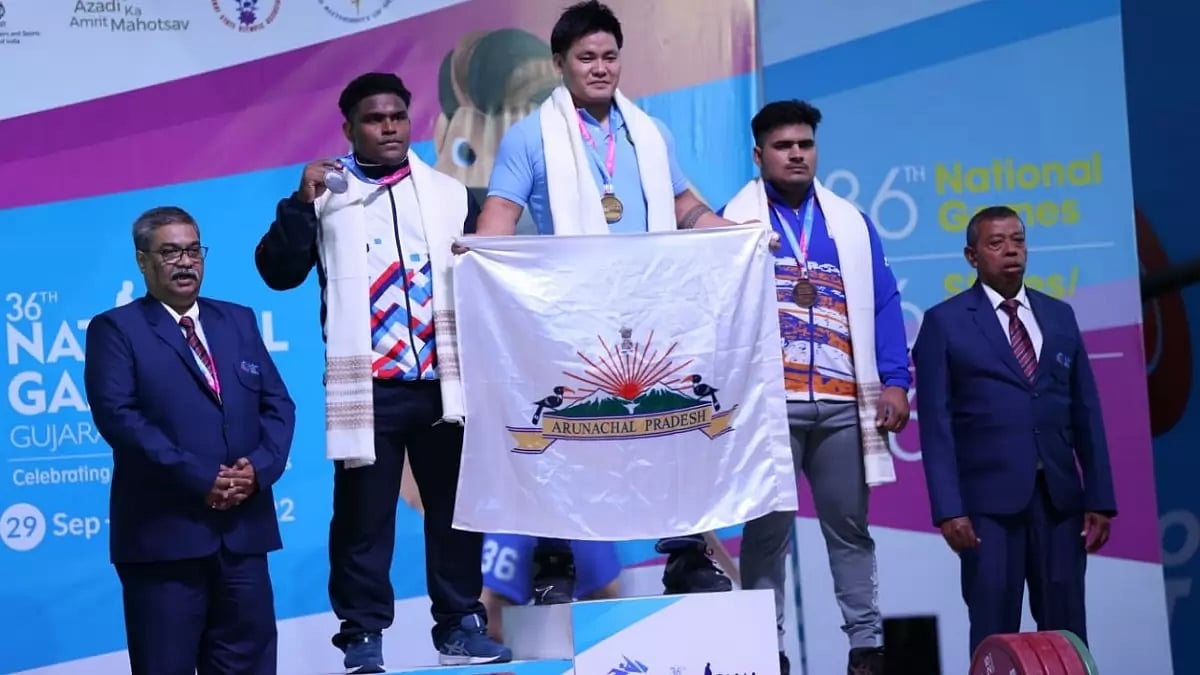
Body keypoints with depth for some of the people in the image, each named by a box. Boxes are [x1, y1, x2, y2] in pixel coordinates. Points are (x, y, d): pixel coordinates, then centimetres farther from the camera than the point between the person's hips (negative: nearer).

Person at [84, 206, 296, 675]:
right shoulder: (115, 329, 1)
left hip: (243, 528, 5)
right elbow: (117, 415, -12)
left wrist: (258, 467, -8)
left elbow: (278, 405, 11)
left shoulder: (239, 320, 17)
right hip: (163, 532, -4)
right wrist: (200, 478, -17)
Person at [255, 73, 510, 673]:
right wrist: (300, 204, -13)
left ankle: (461, 626, 18)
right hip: (367, 387, -2)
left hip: (443, 381, 3)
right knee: (363, 515, 2)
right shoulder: (325, 196, 6)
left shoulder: (450, 194, 13)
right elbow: (278, 272, -3)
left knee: (456, 508, 7)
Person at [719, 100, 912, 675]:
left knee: (850, 526, 6)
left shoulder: (852, 224, 14)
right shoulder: (732, 223, 7)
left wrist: (894, 381, 0)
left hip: (844, 404, 2)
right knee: (767, 531, 2)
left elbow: (882, 304, 10)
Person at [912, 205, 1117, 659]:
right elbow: (937, 424, -5)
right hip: (988, 497, -4)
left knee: (1065, 629, 6)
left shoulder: (1060, 315, 13)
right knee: (995, 631, 0)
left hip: (1060, 496, 4)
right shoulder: (945, 322, 0)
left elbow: (1086, 412, 11)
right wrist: (948, 509, -12)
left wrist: (1100, 498, 6)